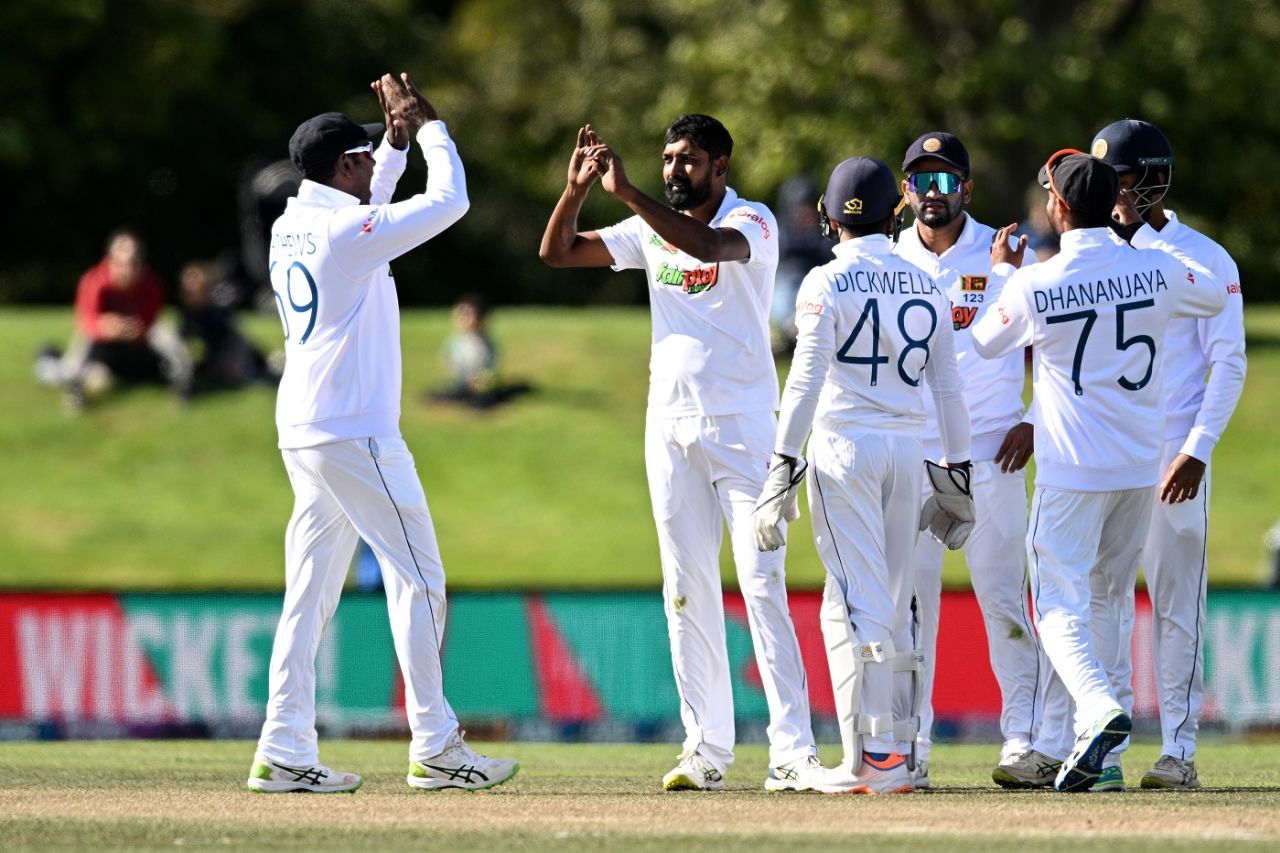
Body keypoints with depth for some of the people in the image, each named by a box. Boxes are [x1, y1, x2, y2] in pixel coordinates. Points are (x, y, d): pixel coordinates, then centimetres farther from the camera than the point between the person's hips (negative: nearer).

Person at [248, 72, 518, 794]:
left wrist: (397, 139, 23)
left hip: (304, 434, 9)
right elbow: (450, 199, -12)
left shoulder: (291, 228, 11)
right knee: (418, 577, -3)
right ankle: (436, 747, -4)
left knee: (312, 591, 7)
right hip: (356, 434, -9)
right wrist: (427, 125, 1)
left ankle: (286, 753, 3)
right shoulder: (348, 231, -15)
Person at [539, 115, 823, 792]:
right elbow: (556, 252, 7)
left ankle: (792, 752, -14)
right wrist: (578, 188, -10)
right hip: (671, 426, 6)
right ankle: (707, 749, 9)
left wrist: (626, 193, -32)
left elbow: (709, 244, -30)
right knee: (686, 590, 5)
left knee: (763, 585, -11)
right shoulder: (652, 230, 10)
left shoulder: (752, 223, -7)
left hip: (742, 426, -6)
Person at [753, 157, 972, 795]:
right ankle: (892, 752, 11)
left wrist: (783, 468, -11)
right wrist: (959, 471, 16)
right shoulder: (925, 287, 9)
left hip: (843, 447, -5)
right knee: (891, 608, 12)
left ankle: (873, 758, -13)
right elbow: (948, 387, 10)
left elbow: (807, 379, -12)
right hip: (908, 451, 5)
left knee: (855, 606, -7)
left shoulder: (828, 284, -6)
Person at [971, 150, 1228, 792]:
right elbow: (1215, 297, 18)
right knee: (1111, 601, 18)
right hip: (1140, 470, 4)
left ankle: (1100, 710, -29)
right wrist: (1144, 235, 21)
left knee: (1061, 606, -2)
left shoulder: (1032, 286, -13)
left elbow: (987, 343, 7)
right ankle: (1104, 750, 20)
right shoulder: (1158, 269, -5)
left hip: (1070, 473, -4)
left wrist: (1002, 273, 23)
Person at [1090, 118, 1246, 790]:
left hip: (1170, 456, -5)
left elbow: (1228, 364, -4)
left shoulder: (1203, 261, -1)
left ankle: (1178, 752, 0)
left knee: (1176, 606, -3)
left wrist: (1196, 452, -13)